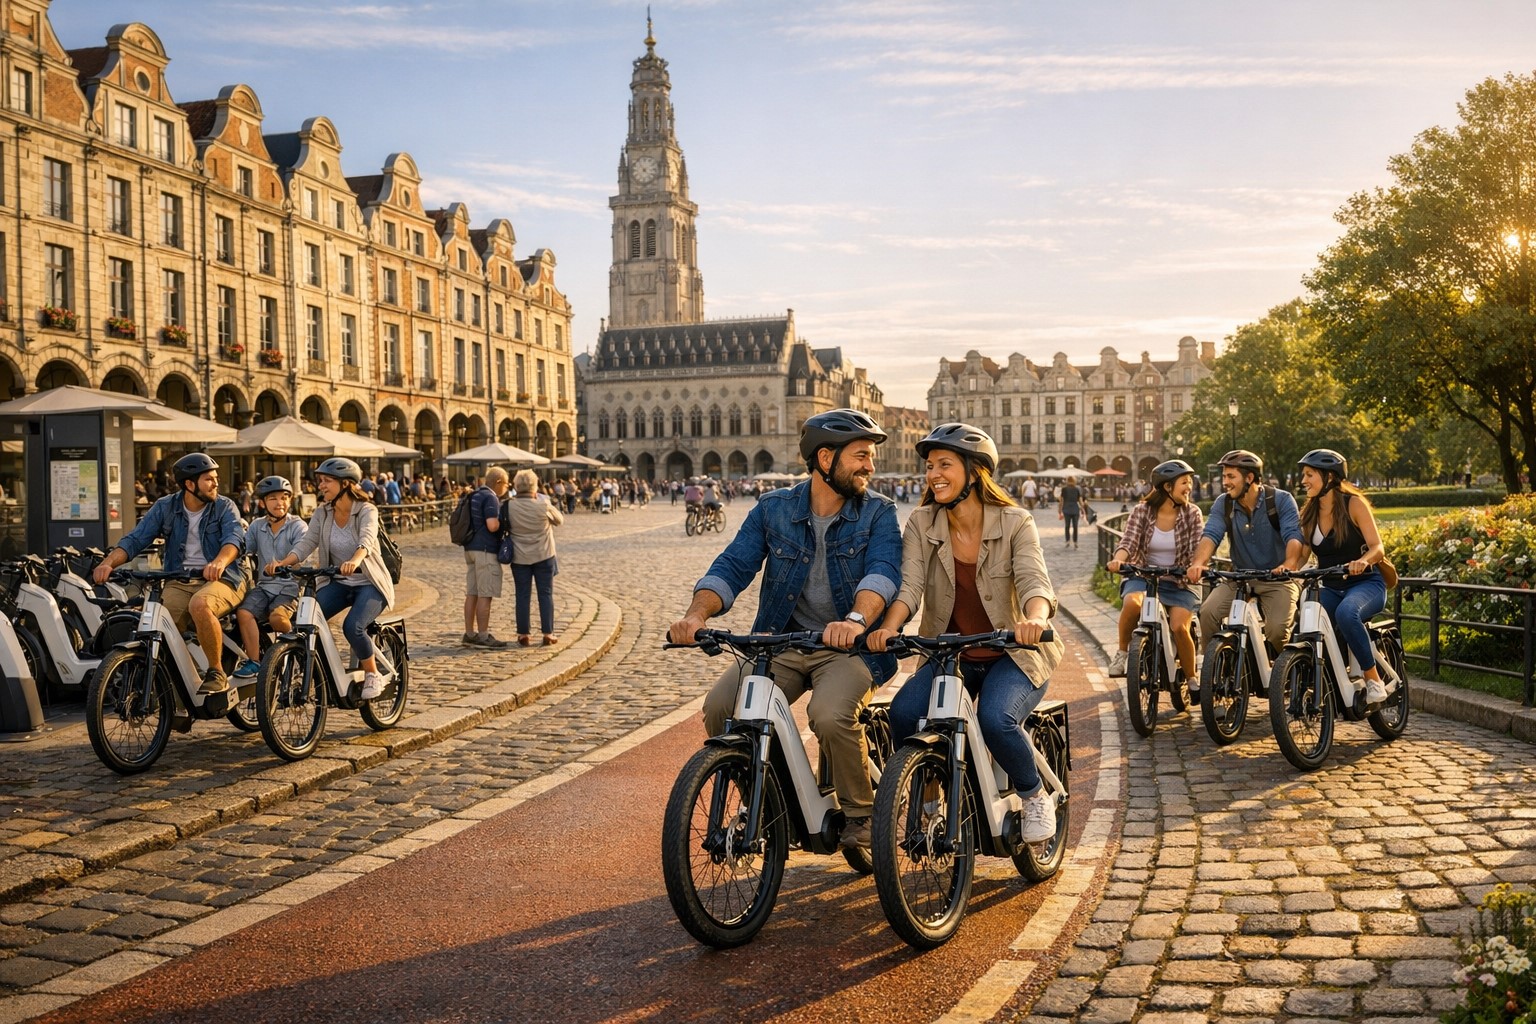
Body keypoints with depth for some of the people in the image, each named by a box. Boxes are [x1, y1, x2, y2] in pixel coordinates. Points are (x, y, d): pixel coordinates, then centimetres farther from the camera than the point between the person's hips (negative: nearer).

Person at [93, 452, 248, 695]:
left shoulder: (224, 507, -1)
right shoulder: (166, 507, 6)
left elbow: (234, 537, -20)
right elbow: (135, 539, -1)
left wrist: (219, 562, -42)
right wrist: (108, 563, -21)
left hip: (221, 578, -3)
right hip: (180, 581, 3)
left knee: (199, 605, -36)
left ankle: (216, 672, -19)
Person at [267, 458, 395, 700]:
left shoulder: (366, 511, -12)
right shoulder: (322, 514, 3)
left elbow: (366, 541, -31)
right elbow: (306, 543, -8)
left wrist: (353, 561, -53)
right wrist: (283, 562, -28)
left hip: (369, 583, -5)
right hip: (337, 583, 5)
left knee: (352, 626, -29)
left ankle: (373, 675, -4)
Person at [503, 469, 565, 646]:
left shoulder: (508, 506, -10)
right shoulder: (543, 506, -14)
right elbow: (560, 520, 2)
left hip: (519, 557, 2)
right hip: (543, 556, -1)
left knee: (522, 595, 9)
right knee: (546, 594, 7)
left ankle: (523, 635, 9)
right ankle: (548, 634, 8)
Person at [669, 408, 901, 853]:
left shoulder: (878, 513, 0)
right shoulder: (773, 509, 5)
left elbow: (883, 571, -18)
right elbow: (733, 566, -4)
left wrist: (856, 620, -39)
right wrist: (697, 613, -24)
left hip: (849, 647, -2)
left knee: (830, 715, -32)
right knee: (720, 707, -20)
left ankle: (860, 812, -2)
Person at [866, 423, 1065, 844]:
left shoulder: (1015, 524, -9)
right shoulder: (921, 524, -3)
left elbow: (1034, 581, -24)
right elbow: (909, 585, -15)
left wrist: (1034, 619, -48)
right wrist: (888, 627, -37)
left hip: (1012, 656, -2)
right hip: (949, 655, 3)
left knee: (995, 718, -32)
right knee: (903, 714, -25)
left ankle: (1035, 797, 0)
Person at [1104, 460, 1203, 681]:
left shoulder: (1192, 513, -2)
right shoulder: (1142, 511, -3)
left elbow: (1196, 549, -10)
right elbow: (1129, 541, -13)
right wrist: (1118, 559, -35)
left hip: (1178, 582, 1)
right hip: (1142, 577, 0)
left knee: (1179, 628, -21)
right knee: (1133, 603, -34)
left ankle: (1191, 679, 4)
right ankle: (1122, 652, -11)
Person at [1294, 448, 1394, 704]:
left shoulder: (1354, 503, -9)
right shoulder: (1309, 513, 7)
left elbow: (1377, 547, -15)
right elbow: (1301, 554, 4)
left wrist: (1363, 560, -38)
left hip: (1365, 583, -5)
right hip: (1330, 588, 5)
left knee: (1346, 612, -39)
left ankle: (1374, 680, -27)